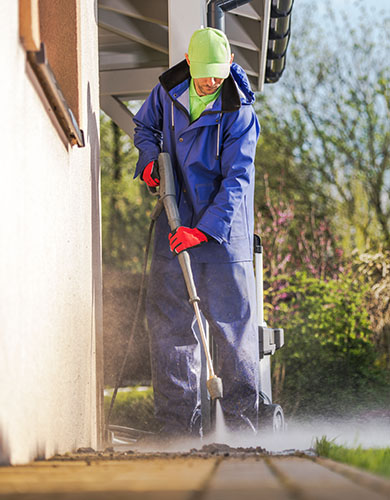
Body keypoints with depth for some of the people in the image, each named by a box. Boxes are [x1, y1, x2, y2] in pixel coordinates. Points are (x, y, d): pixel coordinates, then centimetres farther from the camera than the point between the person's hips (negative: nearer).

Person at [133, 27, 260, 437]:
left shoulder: (239, 114, -13)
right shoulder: (168, 90, 1)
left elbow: (237, 179, -18)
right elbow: (145, 125, 22)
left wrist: (204, 229, -26)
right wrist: (149, 157, 1)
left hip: (222, 228, -4)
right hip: (176, 219, 4)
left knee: (232, 320, -3)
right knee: (168, 319, 1)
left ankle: (241, 420, 5)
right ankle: (179, 425, 6)